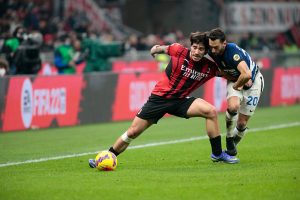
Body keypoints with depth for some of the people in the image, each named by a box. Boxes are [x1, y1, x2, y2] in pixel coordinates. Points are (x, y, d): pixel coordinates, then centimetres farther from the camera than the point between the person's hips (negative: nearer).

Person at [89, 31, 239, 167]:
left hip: (180, 100, 2)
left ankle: (217, 154, -7)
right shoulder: (179, 51, -16)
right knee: (133, 132, -3)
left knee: (211, 111, -21)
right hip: (159, 98, -2)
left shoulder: (209, 67, -9)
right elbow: (163, 48, 6)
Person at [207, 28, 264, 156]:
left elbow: (247, 74, -47)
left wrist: (237, 85, -29)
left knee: (242, 123, -2)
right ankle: (229, 138, -7)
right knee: (233, 106, -29)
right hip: (235, 80, 4)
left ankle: (232, 146, 24)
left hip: (253, 81, -4)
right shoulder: (212, 52, -17)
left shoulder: (233, 51, -37)